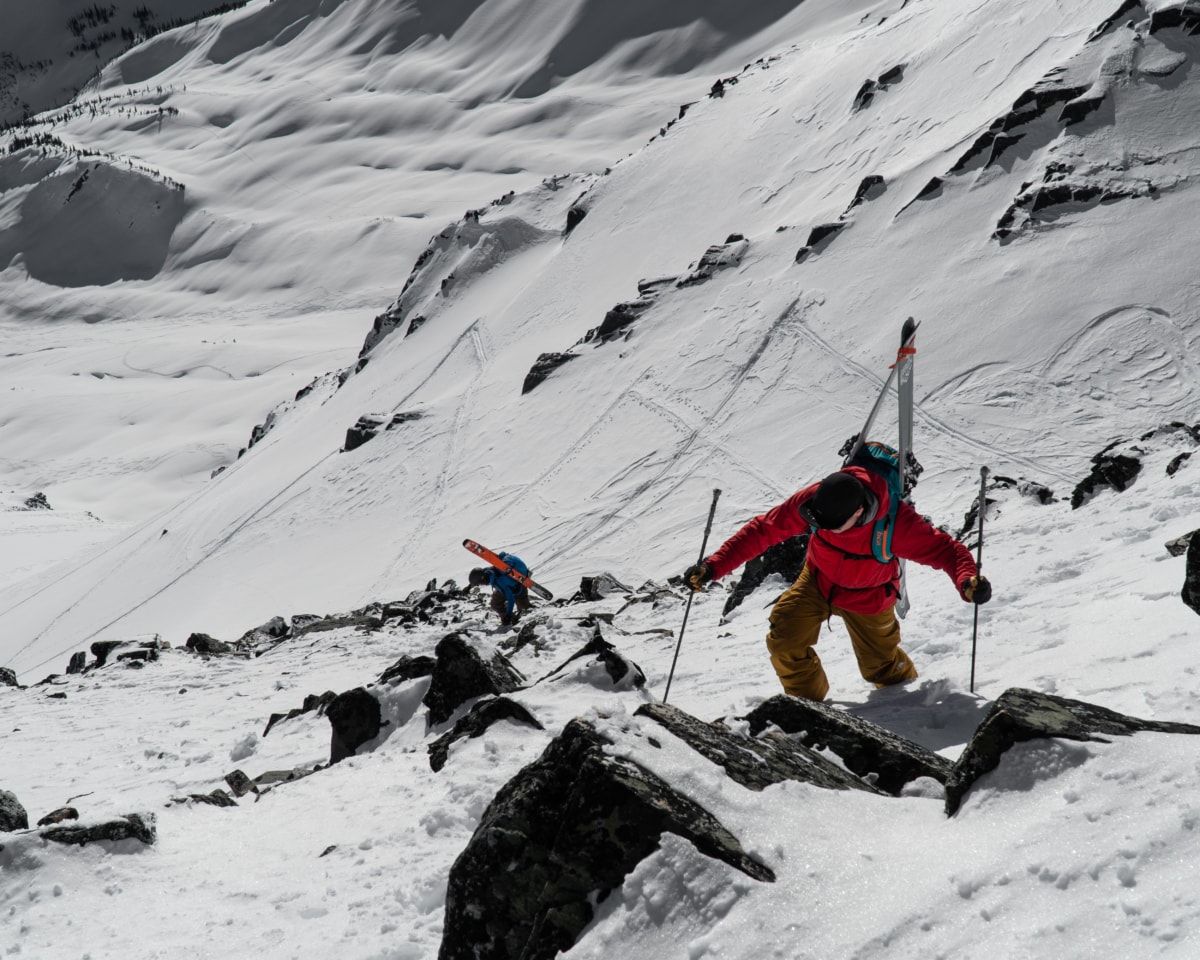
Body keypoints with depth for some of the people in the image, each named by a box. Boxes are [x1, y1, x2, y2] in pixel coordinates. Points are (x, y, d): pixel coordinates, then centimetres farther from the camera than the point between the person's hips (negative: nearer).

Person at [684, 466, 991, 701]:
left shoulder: (896, 522, -38)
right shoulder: (810, 502, -32)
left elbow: (944, 549, -34)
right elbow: (763, 530, -24)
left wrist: (968, 579, -56)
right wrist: (714, 566, -32)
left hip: (868, 597, -2)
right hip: (818, 581, 2)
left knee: (881, 666, 14)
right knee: (784, 641, -16)